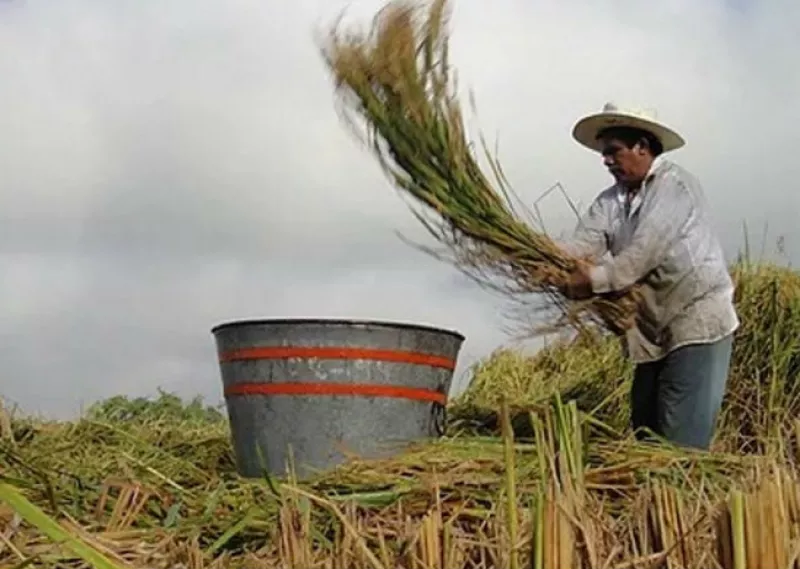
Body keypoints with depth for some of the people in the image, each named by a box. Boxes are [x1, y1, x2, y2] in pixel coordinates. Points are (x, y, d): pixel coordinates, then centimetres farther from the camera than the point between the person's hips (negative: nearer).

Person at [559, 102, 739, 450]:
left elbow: (647, 248, -23)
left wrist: (598, 279, -28)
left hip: (697, 324, -8)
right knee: (645, 434, 12)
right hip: (654, 333, 8)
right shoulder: (610, 201, 11)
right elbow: (584, 242, -6)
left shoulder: (674, 186, -10)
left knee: (682, 443, -11)